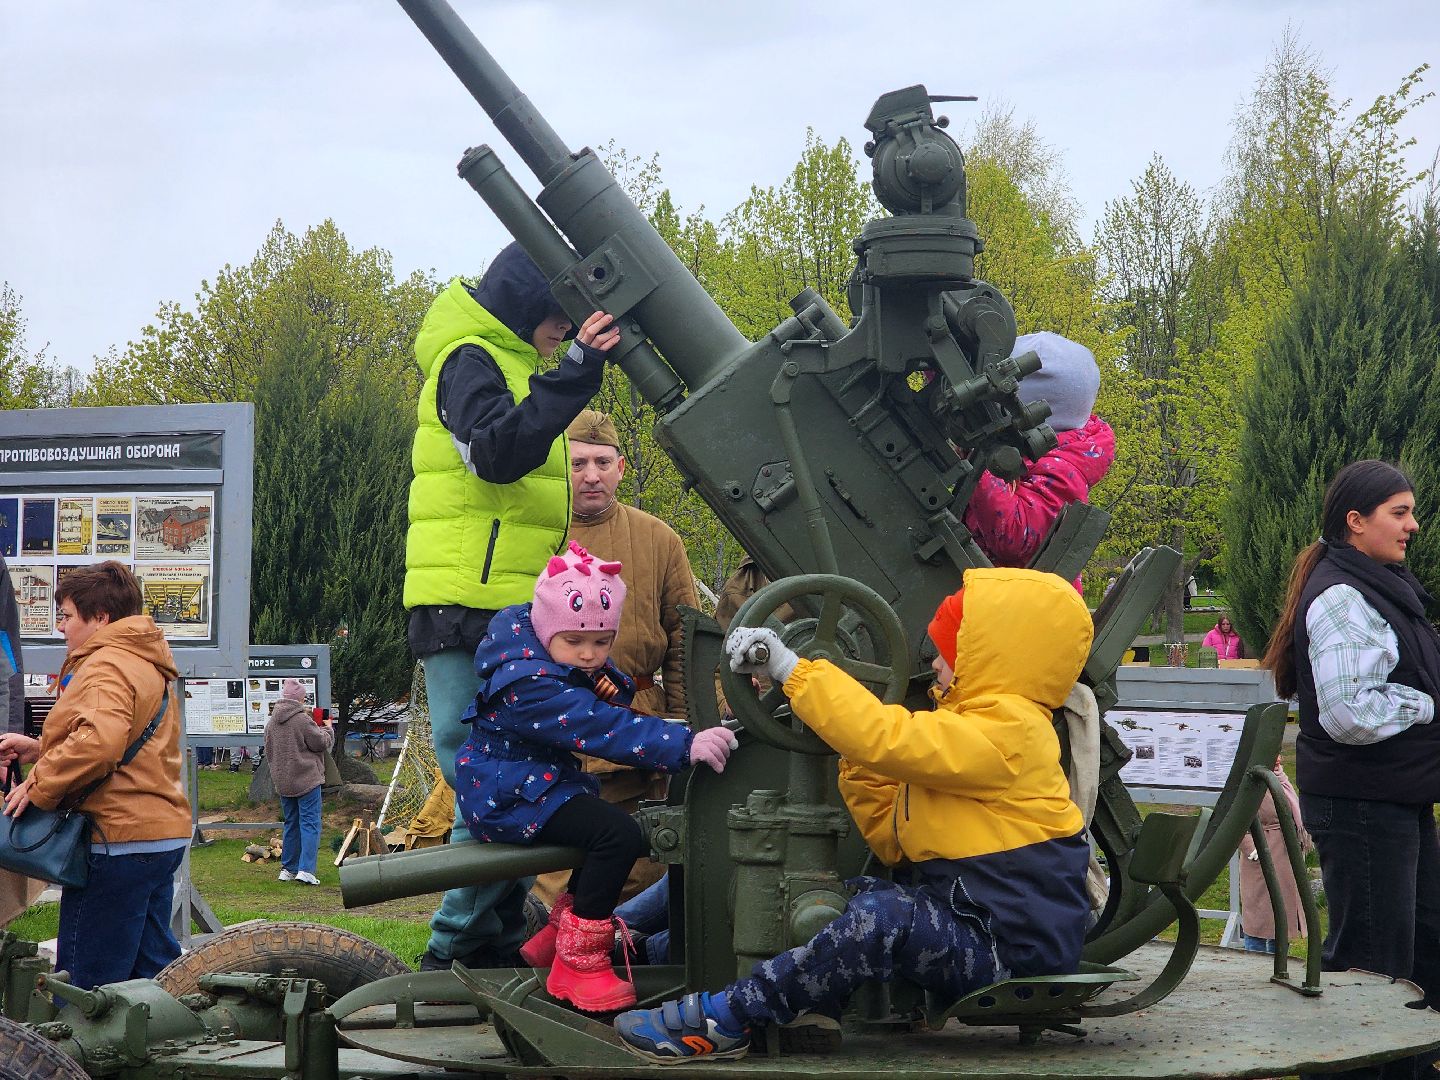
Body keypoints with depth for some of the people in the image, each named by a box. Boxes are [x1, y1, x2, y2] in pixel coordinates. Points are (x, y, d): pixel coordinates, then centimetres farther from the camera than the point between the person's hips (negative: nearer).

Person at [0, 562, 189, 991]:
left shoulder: (106, 666, -13)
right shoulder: (148, 665, 19)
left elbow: (99, 742, -30)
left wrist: (39, 784, -19)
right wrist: (40, 749, 14)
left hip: (119, 839, -10)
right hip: (165, 832, 10)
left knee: (84, 982, -6)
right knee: (152, 972, 15)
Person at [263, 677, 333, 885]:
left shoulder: (272, 722, 9)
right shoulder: (302, 720, -15)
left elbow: (269, 752, 19)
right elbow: (322, 743, -9)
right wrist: (327, 729, 10)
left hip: (282, 781, 7)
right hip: (306, 779, -7)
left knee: (291, 824, 17)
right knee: (310, 823, -4)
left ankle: (287, 868, 18)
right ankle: (305, 870, -13)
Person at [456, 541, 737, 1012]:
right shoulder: (531, 685, -26)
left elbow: (612, 715, 15)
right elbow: (605, 731, -35)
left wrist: (611, 693, -11)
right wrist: (685, 745, -41)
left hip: (535, 785, 11)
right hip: (506, 796, -11)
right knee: (618, 834, -25)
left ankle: (555, 936, 26)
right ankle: (578, 963, -18)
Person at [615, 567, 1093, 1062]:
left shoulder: (1006, 730, -14)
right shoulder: (987, 725, 18)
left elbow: (886, 739, -26)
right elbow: (895, 841, 13)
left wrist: (791, 669, -21)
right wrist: (860, 763, 1)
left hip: (1014, 949, -10)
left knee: (884, 914, -31)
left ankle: (725, 1019, -25)